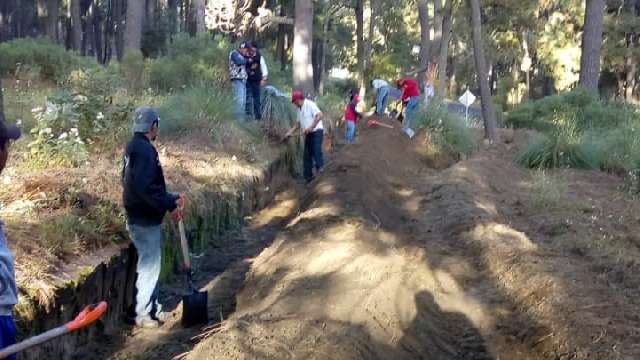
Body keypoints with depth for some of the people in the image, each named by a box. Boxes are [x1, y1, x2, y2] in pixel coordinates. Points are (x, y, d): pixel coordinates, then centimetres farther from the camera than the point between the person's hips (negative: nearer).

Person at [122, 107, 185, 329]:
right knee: (149, 266, -1)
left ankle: (152, 307, 28)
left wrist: (171, 198, 11)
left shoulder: (135, 147, 12)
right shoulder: (144, 150, -20)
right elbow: (146, 188, -27)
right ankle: (143, 314, 8)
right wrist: (171, 206, -19)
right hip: (145, 220, -10)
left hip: (141, 217, 10)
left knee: (151, 264, 18)